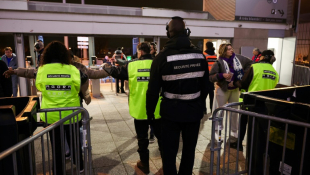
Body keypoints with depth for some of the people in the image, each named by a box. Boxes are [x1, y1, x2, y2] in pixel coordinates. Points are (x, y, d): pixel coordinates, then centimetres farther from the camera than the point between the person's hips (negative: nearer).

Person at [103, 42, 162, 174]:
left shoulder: (131, 65, -5)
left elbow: (116, 72, 10)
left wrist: (105, 66, 29)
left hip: (140, 110, 0)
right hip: (157, 109, 1)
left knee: (142, 138, 16)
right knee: (161, 136, 16)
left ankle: (144, 164, 29)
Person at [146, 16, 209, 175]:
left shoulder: (162, 57, -11)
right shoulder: (200, 55, -1)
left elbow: (153, 89, -10)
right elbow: (205, 85, 6)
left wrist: (149, 111, 3)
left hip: (171, 111, -3)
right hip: (194, 110, 4)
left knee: (169, 151, 9)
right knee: (189, 149, 17)